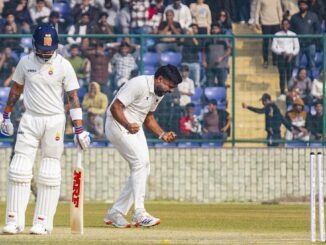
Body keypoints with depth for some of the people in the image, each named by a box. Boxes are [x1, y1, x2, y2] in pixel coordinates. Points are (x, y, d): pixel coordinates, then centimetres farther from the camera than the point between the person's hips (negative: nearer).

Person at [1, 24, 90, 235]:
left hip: (55, 121, -2)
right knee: (19, 170, -4)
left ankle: (43, 222, 3)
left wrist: (79, 129, -11)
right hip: (30, 120, 2)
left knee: (49, 174, -2)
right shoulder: (25, 62, 3)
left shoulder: (64, 66, -6)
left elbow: (73, 97, -6)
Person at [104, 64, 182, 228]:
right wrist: (127, 125, -42)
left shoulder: (159, 92, 6)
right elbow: (115, 107, -26)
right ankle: (139, 213, -22)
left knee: (142, 169, 5)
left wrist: (162, 134, 3)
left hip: (135, 128, 10)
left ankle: (115, 213, 10)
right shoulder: (139, 84, -22)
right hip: (118, 124, -10)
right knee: (140, 162, -20)